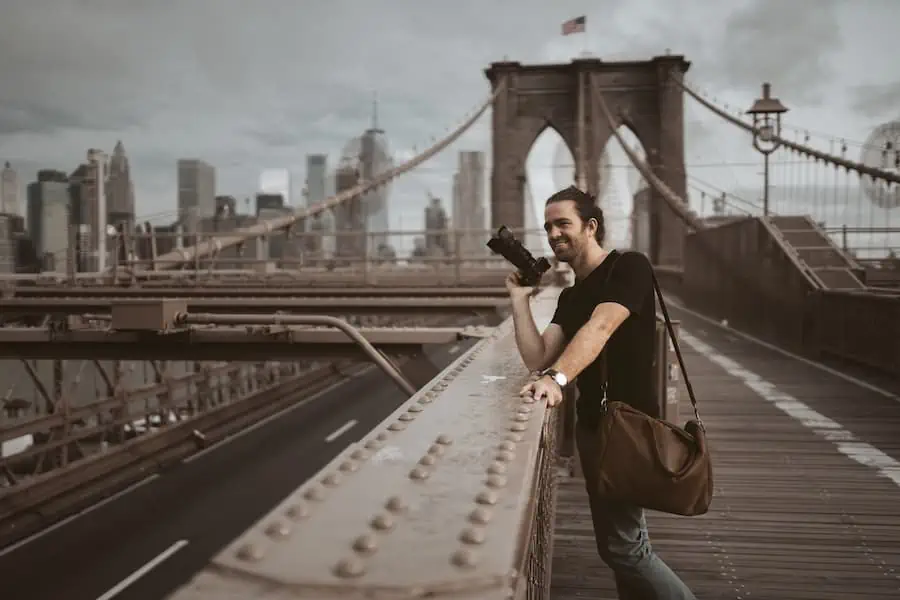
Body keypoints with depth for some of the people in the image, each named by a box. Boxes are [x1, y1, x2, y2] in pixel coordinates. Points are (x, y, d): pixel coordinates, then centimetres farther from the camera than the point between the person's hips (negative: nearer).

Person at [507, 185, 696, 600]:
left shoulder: (629, 267, -11)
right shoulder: (569, 297, 12)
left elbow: (600, 327, -29)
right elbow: (537, 358, 1)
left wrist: (556, 378, -43)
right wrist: (519, 297, -1)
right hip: (592, 424, 9)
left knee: (622, 544, -7)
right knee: (613, 539, 16)